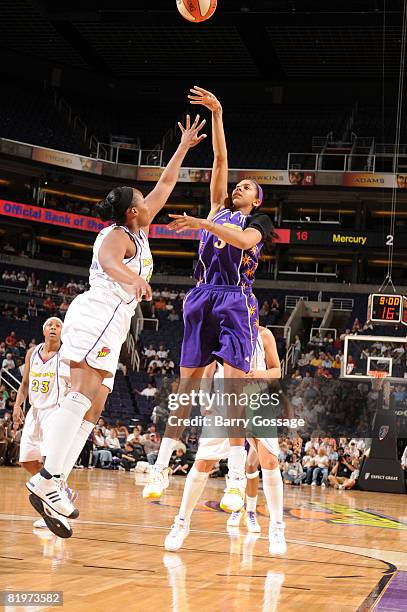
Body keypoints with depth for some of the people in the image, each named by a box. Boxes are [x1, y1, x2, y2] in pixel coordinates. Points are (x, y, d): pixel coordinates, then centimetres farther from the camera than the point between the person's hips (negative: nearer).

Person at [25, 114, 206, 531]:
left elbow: (164, 186, 30)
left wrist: (184, 147, 33)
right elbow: (107, 261, -29)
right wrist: (135, 277, -49)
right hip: (100, 313, -10)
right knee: (82, 395, -18)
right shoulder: (118, 235, -5)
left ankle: (50, 482, -3)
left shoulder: (137, 231, 21)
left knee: (88, 399, 3)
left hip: (111, 318, 10)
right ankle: (47, 478, -25)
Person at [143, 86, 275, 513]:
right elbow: (220, 160, 16)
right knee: (187, 382, 2)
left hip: (236, 300, -4)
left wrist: (203, 224, -21)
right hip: (203, 297, 4)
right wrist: (216, 115, 10)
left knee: (234, 383, -14)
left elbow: (244, 240, -13)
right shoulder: (219, 210, 23)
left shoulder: (258, 223, 11)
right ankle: (162, 466, 2)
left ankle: (236, 477, -17)